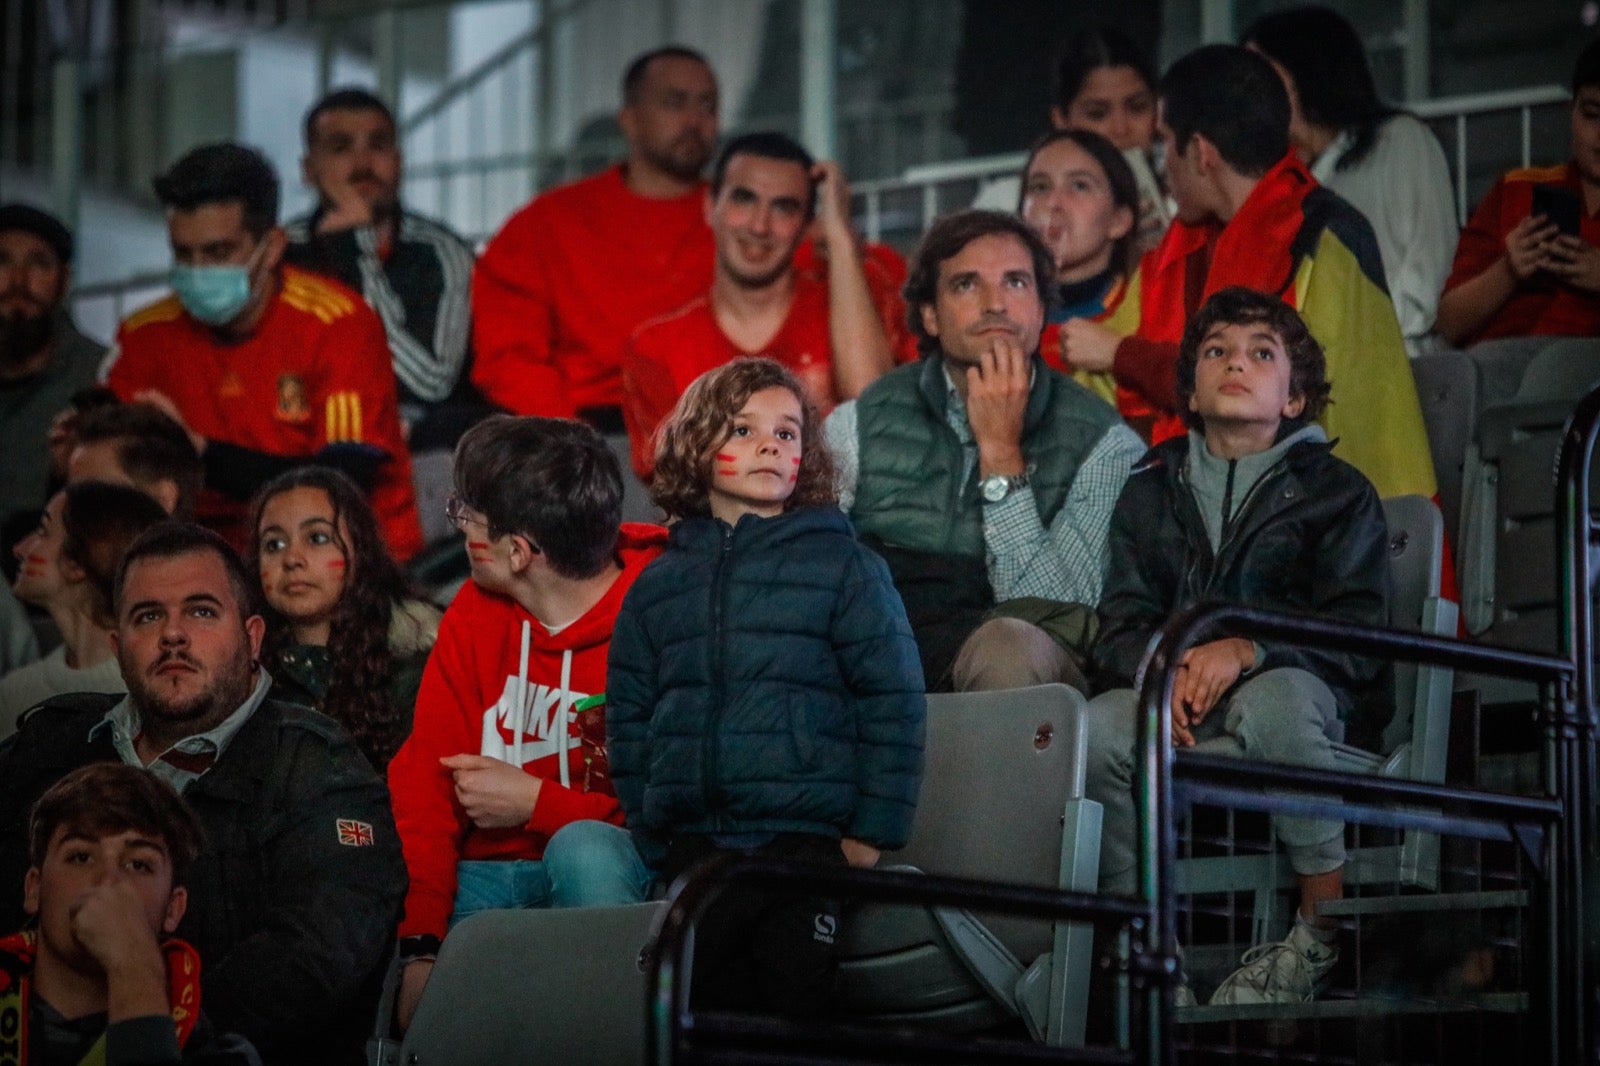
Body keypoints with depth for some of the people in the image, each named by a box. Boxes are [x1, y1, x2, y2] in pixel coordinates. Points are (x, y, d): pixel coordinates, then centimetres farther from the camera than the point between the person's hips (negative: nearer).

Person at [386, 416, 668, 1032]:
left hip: (602, 867, -4)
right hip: (486, 877, 4)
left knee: (582, 849, -36)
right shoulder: (476, 612, 5)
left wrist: (536, 802, -14)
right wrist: (420, 947, -13)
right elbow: (426, 775, -1)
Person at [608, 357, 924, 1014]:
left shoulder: (844, 567, 1)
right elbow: (629, 720, 15)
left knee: (796, 1012, -4)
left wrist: (873, 832, -9)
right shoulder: (659, 585, 13)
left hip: (807, 843, -4)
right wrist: (652, 833, 6)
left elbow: (893, 703, -4)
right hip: (694, 849, 4)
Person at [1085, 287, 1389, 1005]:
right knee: (1096, 728, -32)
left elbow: (1357, 636, -4)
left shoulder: (1336, 490, 9)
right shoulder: (1151, 490, 20)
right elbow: (1119, 628, 10)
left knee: (1275, 699, -40)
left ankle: (1326, 936, -25)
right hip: (1172, 695, 3)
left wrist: (1248, 649, -21)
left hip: (1297, 687, -2)